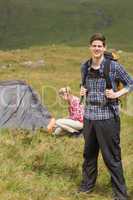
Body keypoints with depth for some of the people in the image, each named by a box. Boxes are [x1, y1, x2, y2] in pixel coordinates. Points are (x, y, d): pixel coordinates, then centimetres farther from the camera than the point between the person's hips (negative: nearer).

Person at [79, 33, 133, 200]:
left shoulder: (114, 66, -8)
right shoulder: (85, 67, 7)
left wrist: (117, 94, -12)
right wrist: (82, 90, 3)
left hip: (108, 117, -5)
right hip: (89, 116, 5)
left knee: (112, 157, 0)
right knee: (89, 154, 18)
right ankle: (87, 184, 36)